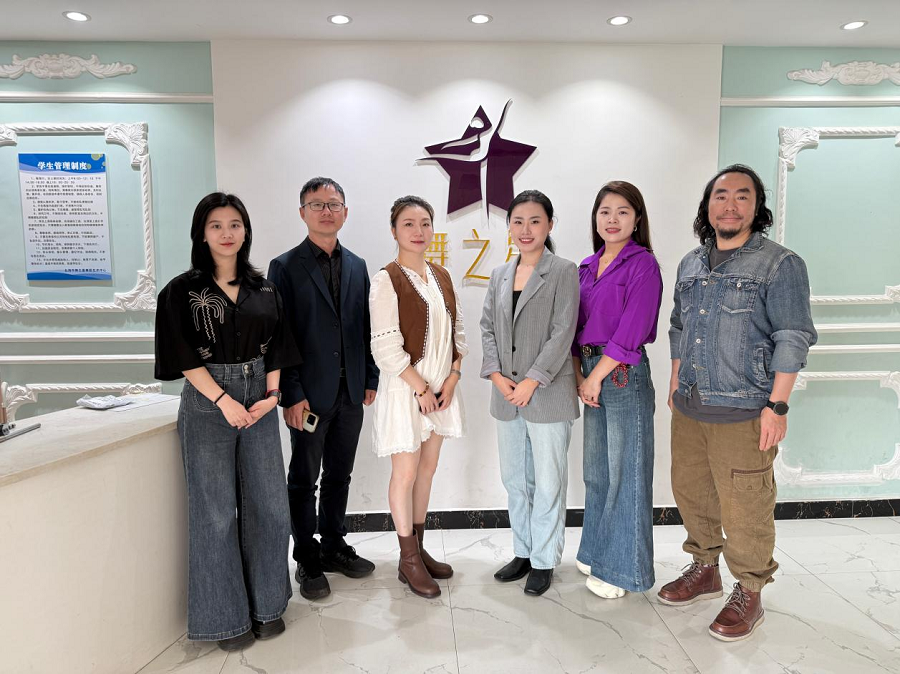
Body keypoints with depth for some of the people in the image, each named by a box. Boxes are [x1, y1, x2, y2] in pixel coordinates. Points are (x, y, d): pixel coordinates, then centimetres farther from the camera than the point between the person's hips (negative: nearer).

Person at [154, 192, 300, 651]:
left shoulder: (263, 290, 9)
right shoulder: (183, 290, -1)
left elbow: (275, 349, 8)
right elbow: (184, 356, -6)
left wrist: (271, 395, -5)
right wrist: (225, 400, -14)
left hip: (259, 400, 3)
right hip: (207, 404, -3)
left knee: (269, 504, 5)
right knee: (216, 510, 4)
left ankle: (266, 603, 24)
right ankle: (226, 614, 20)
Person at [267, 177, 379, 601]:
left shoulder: (357, 266, 10)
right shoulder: (286, 267, -5)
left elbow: (365, 326, 11)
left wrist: (370, 379, 6)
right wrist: (292, 395, -13)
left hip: (350, 393, 5)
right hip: (309, 395, -4)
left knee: (339, 476, 16)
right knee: (303, 480, 8)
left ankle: (334, 547, 32)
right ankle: (307, 562, 23)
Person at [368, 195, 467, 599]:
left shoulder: (441, 277, 8)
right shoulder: (387, 280, -11)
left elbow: (457, 333, 10)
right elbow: (386, 347, -16)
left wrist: (452, 377, -2)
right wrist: (420, 387, -13)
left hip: (441, 388, 6)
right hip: (405, 388, -6)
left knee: (428, 467, 14)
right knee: (406, 473, 3)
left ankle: (419, 548, 30)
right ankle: (408, 560, 19)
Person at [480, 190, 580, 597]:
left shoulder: (563, 272, -4)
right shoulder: (499, 275, 12)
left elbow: (563, 332, -11)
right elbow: (487, 327, 10)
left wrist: (531, 381, -15)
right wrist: (496, 375, -3)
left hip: (547, 394, -5)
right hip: (506, 395, 5)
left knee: (548, 482, 4)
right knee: (514, 479, 15)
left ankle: (544, 561, 21)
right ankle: (522, 552, 32)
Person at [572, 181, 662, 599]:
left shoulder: (643, 265, -9)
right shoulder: (589, 266, 12)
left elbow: (631, 332, -15)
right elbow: (578, 325, 12)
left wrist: (595, 377, -12)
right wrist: (579, 375, 1)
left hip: (624, 373, -7)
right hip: (592, 374, 7)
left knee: (625, 472, 3)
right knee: (596, 470, 16)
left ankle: (623, 569, 17)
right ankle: (596, 553, 33)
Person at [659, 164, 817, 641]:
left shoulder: (780, 264, -6)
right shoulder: (690, 265, 12)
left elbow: (793, 339, -10)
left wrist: (777, 406, -14)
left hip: (743, 413, -6)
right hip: (688, 408, 6)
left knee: (744, 508, 2)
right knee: (691, 493, 16)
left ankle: (749, 593, 23)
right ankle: (704, 570, 37)